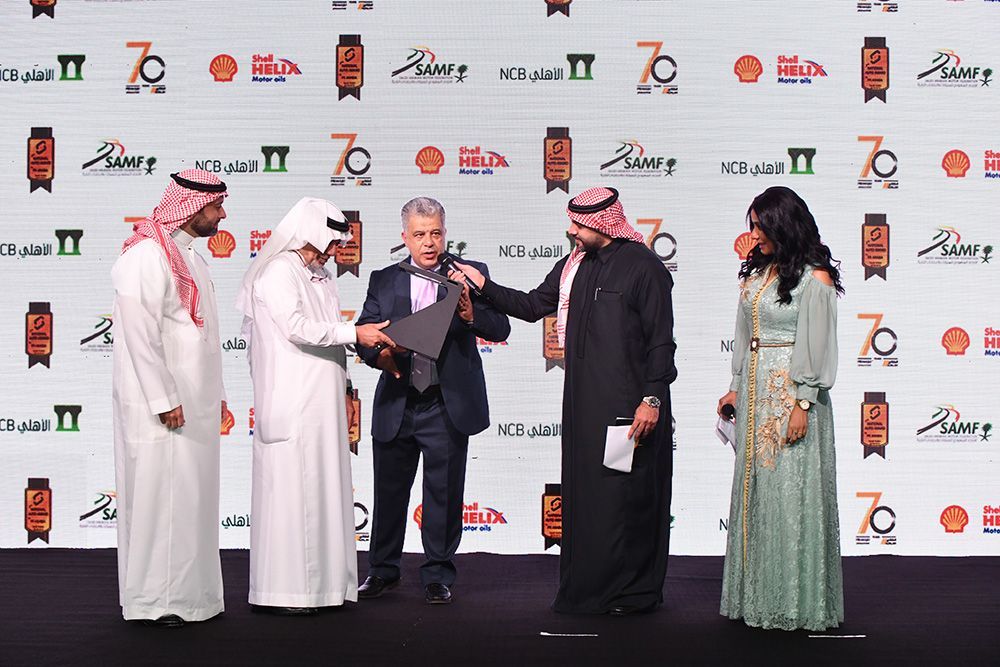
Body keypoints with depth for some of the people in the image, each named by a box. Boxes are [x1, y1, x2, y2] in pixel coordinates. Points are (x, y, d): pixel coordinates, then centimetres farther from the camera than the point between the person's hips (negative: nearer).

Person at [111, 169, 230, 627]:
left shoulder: (189, 256, 16)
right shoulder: (147, 256, -13)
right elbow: (140, 335, -19)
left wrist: (215, 395, 20)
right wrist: (164, 400, -20)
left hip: (194, 404, 9)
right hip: (161, 407, -9)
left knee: (190, 497, 11)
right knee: (160, 496, -4)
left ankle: (188, 593, 19)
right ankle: (153, 601, 4)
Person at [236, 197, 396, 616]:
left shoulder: (320, 276, 19)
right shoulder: (278, 272, -8)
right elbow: (297, 328, -18)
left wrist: (344, 388, 19)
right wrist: (355, 333, -16)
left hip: (322, 402, 9)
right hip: (291, 404, -9)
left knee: (323, 488, 9)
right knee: (290, 489, -8)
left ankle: (321, 584, 15)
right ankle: (279, 592, -4)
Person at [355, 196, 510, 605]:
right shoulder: (384, 281, 8)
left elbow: (500, 329, -5)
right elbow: (363, 334, 3)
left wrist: (473, 316, -27)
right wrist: (377, 354, -19)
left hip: (448, 406, -2)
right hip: (396, 405, 2)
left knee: (444, 494, 6)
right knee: (389, 491, 11)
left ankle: (438, 575, 20)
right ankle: (382, 570, 27)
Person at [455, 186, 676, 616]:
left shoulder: (644, 267, -8)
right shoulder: (574, 266, 12)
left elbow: (661, 340, -10)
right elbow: (531, 306, 21)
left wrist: (652, 399, -15)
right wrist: (484, 286, 12)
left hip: (628, 404, -7)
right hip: (583, 403, 7)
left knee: (627, 496, -1)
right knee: (583, 495, 10)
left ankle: (636, 592, 9)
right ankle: (588, 586, 19)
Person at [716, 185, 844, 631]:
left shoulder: (814, 279, -8)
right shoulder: (756, 273, 14)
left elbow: (817, 346, -12)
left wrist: (803, 404, -16)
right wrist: (736, 388, 15)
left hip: (791, 393, -7)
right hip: (756, 392, 8)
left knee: (791, 493, -5)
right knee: (754, 489, 8)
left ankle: (796, 601, 3)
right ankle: (757, 595, 16)